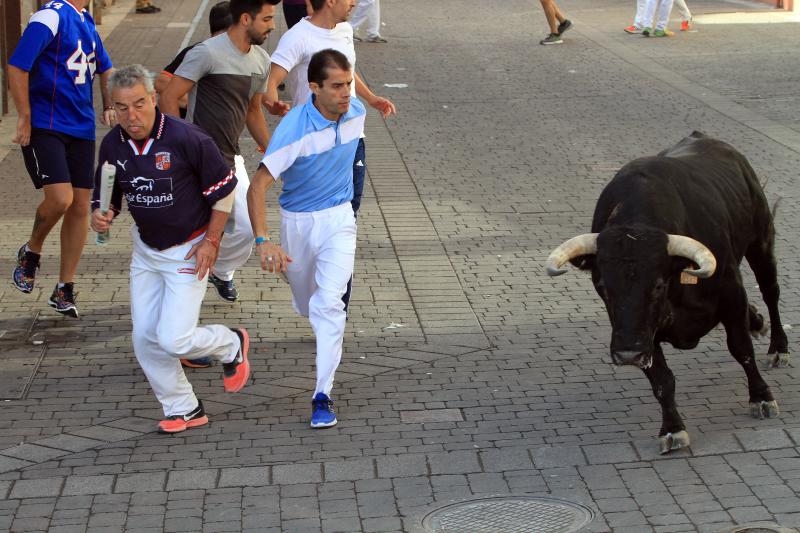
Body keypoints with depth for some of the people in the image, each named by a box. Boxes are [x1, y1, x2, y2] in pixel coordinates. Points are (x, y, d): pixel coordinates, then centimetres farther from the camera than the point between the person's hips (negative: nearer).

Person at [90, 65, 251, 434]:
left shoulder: (186, 138, -23)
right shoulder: (113, 145, -7)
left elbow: (224, 187, -12)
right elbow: (108, 194, 7)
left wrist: (211, 241, -10)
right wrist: (101, 214, -16)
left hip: (188, 251, -6)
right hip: (145, 248, 6)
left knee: (173, 339, -13)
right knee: (144, 338, 5)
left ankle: (231, 345, 18)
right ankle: (183, 410, 23)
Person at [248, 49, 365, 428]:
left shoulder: (356, 113, -11)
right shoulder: (294, 129, -27)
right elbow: (257, 186, -27)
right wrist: (263, 241, -36)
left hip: (338, 219, 1)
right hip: (296, 222, -1)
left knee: (328, 304, -17)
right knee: (305, 304, 20)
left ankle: (323, 395, -14)